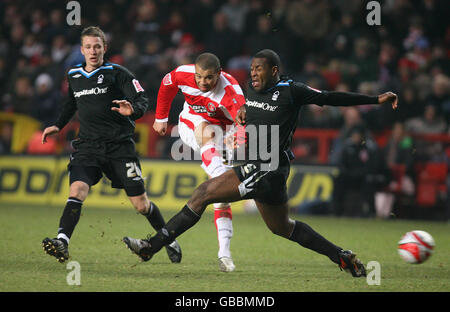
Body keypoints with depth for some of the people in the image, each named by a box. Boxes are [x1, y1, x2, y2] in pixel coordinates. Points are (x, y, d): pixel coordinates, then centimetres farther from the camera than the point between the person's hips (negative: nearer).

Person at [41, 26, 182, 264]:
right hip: (88, 145, 3)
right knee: (77, 189, -23)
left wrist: (132, 110, -31)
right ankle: (62, 242, -35)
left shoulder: (117, 73, -2)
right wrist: (58, 126, 25)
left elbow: (142, 100, -9)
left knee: (141, 204, 0)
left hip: (120, 146, -3)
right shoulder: (73, 76, 12)